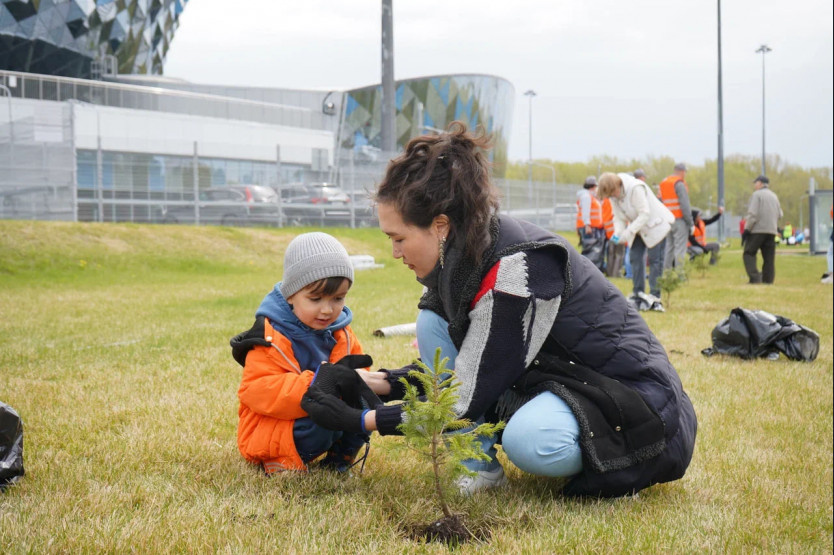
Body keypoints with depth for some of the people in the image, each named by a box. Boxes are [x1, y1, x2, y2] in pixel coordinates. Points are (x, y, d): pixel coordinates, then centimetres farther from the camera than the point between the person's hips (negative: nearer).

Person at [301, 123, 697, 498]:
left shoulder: (515, 268, -28)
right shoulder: (459, 255, -2)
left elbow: (470, 401, -23)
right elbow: (463, 369, 12)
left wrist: (363, 421, -18)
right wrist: (378, 382, 2)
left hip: (631, 394, -8)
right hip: (553, 377, 9)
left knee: (529, 440, -39)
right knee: (433, 322, -4)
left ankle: (613, 465, -6)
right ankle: (481, 468, -1)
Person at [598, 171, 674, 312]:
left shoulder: (635, 188, -29)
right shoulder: (613, 195, -5)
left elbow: (644, 214, -29)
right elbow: (619, 217, 2)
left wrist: (629, 232, -32)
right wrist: (618, 233, -17)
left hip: (655, 224, -8)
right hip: (638, 228, 8)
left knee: (654, 260, -11)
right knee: (635, 258, 2)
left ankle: (655, 298, -11)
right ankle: (638, 295, 8)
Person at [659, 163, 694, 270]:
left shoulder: (663, 183, 15)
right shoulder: (679, 184, -10)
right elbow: (685, 205, -14)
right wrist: (690, 223, -10)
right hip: (679, 220, -8)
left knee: (669, 247, 12)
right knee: (680, 248, -8)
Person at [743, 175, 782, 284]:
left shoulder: (757, 194, -5)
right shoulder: (774, 196, 19)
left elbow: (753, 214, -13)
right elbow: (780, 214, 18)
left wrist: (747, 229, -13)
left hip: (758, 230, -7)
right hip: (772, 231, 7)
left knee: (748, 254, -3)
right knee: (769, 257, 7)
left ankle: (755, 277, -17)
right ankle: (768, 280, 4)